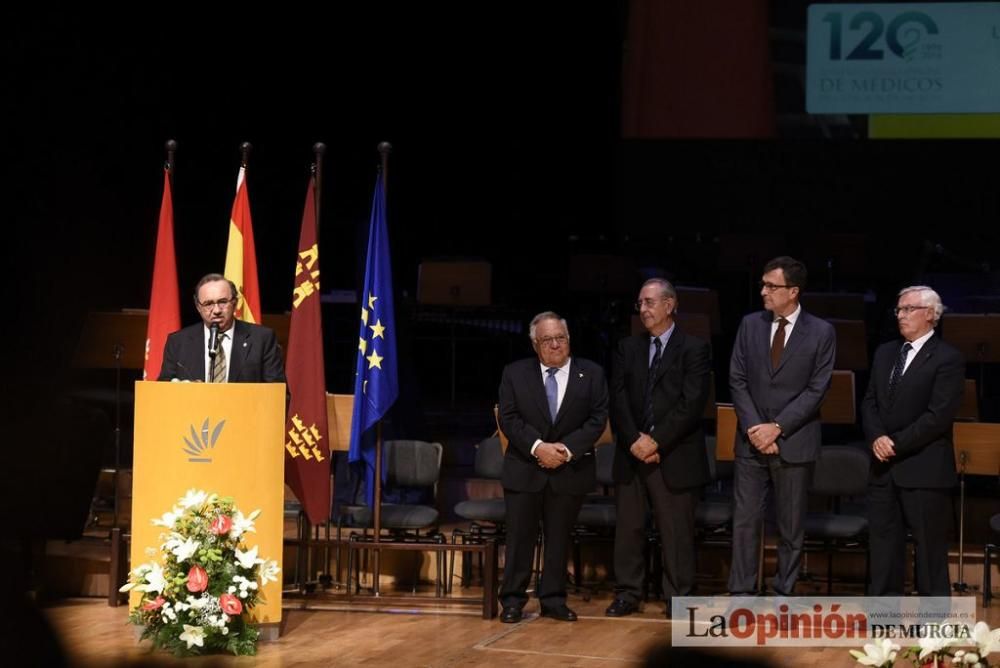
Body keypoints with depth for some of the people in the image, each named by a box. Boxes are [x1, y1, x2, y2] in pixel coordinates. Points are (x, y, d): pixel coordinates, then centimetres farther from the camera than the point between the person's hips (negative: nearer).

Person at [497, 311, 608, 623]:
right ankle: (512, 600, 9)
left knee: (559, 537, 7)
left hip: (570, 470, 1)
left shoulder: (591, 374, 2)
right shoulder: (515, 373, 3)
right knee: (520, 537, 2)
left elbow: (597, 420, -4)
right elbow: (508, 418, -4)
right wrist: (538, 447, -17)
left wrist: (567, 449, -15)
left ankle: (553, 600, 16)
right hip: (524, 469, 0)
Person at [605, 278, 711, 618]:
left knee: (676, 530, 0)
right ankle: (628, 593, 15)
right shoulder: (627, 348, 12)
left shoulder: (694, 349, -1)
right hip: (631, 454, 4)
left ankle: (678, 598, 7)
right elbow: (618, 399, 4)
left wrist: (657, 441, -15)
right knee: (628, 527, 6)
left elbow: (691, 404, -10)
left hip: (675, 457, -4)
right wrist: (634, 440, -11)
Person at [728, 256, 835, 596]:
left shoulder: (821, 332, -4)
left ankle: (783, 595, 14)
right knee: (745, 520, 2)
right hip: (751, 440, 2)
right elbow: (737, 380, 4)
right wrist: (754, 427, -8)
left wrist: (777, 427, -13)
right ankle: (741, 594, 7)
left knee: (791, 525, 5)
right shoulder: (750, 325, 6)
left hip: (794, 442, -2)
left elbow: (816, 390, -7)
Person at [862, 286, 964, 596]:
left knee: (930, 548, 0)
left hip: (924, 469, -7)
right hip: (884, 467, 7)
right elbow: (869, 402, 12)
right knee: (883, 543, 10)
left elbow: (938, 416, -15)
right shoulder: (885, 353, 15)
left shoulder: (947, 359, -8)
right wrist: (877, 437, -7)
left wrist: (897, 444, -16)